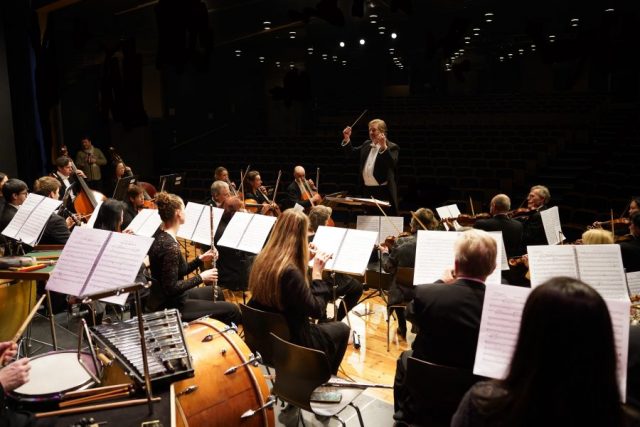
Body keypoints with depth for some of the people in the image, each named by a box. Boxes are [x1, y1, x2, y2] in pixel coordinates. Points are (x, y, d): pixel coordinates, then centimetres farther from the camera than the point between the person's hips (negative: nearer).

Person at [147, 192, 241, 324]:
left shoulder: (160, 235, 3)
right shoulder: (170, 245, -27)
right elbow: (171, 287, -27)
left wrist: (200, 259, 3)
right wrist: (201, 277, -19)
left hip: (163, 298, 10)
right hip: (170, 306, -10)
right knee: (231, 310, -5)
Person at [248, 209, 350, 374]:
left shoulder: (262, 259, -5)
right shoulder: (290, 271, -31)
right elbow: (316, 310, -22)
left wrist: (308, 262, 6)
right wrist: (317, 273, -15)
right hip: (289, 342, -8)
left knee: (324, 325, 30)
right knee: (341, 329, 18)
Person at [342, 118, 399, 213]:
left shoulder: (392, 147, -7)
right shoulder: (367, 144, 14)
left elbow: (393, 164, -23)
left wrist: (384, 147, -32)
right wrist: (347, 138, 8)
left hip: (383, 191, -6)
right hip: (367, 190, 6)